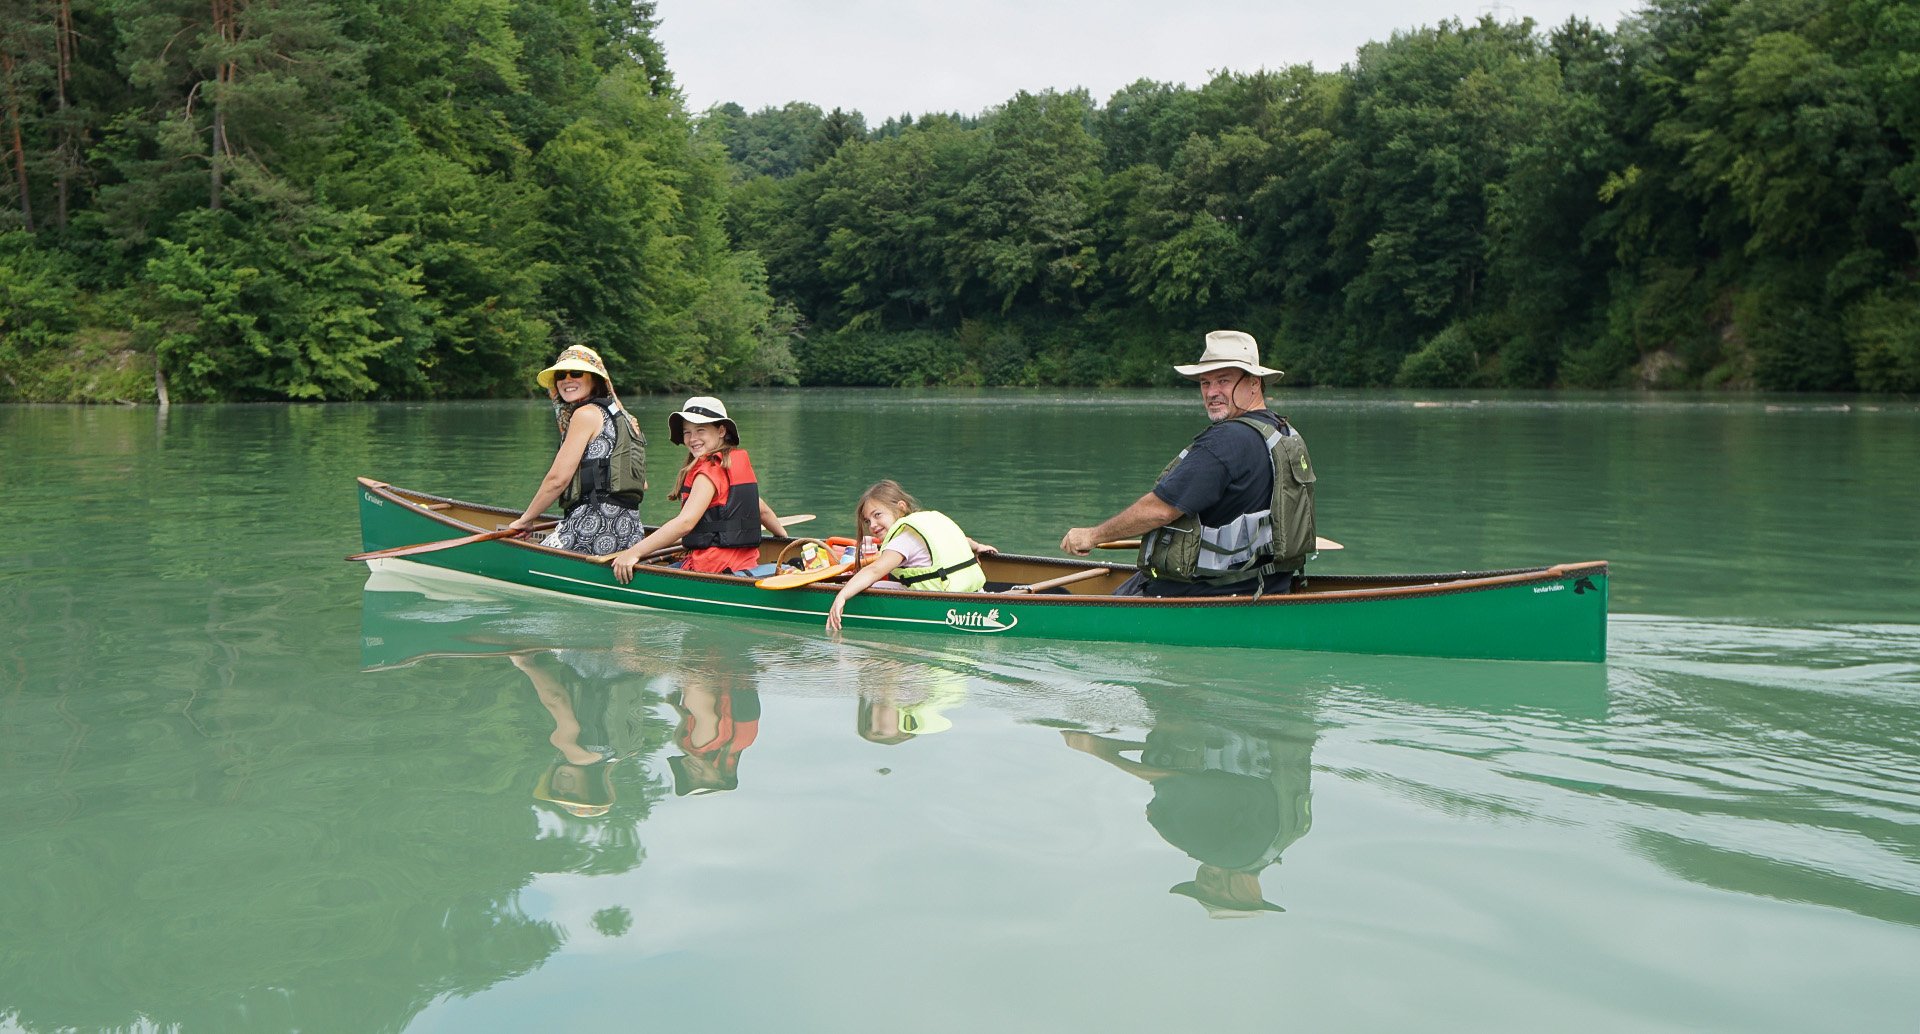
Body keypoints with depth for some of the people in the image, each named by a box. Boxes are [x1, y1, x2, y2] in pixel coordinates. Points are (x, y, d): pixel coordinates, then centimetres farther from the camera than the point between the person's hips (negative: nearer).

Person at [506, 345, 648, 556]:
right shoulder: (621, 415, 20)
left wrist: (524, 520, 2)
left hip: (596, 525, -9)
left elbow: (558, 478, -8)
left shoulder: (586, 413, -6)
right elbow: (641, 484, 21)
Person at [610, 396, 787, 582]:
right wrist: (783, 535, 43)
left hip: (716, 568, -9)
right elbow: (762, 509, 24)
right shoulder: (739, 464, 14)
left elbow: (685, 522, -22)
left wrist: (634, 552, -23)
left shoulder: (709, 471, -11)